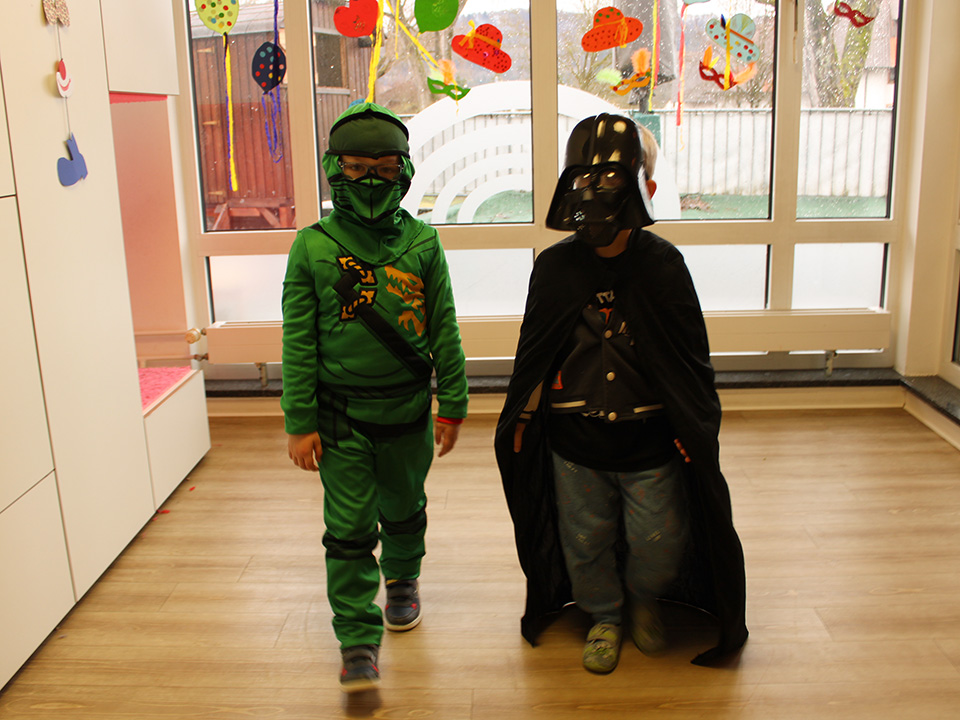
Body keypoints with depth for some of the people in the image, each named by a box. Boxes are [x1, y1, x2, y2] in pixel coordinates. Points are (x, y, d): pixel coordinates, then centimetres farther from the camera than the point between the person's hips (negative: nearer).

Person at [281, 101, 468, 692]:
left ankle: (402, 579, 48)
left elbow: (444, 332, 1)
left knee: (404, 508, 21)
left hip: (408, 409, 2)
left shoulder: (422, 243, -4)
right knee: (349, 527, 1)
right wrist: (300, 423, -5)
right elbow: (299, 342, -5)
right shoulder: (313, 246, -7)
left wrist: (453, 406, 3)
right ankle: (359, 639, 15)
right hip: (340, 414, -1)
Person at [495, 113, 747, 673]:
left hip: (651, 442, -1)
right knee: (585, 541, 16)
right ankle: (604, 616, 43)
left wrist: (695, 429, -4)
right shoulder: (555, 267, -5)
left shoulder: (664, 265, -8)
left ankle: (643, 601, 44)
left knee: (659, 545, 11)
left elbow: (693, 358, -2)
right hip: (575, 442, 1)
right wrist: (523, 417, 6)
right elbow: (534, 353, 5)